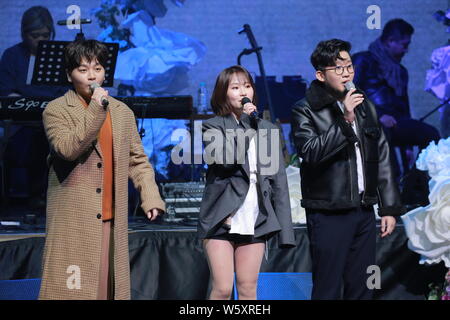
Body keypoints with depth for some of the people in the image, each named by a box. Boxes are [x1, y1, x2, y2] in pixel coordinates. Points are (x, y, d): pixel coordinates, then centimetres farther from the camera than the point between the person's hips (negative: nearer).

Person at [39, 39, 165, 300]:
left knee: (108, 284, 5)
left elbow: (137, 160, 16)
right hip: (74, 221, -4)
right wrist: (96, 109, -19)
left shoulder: (123, 112, 14)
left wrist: (151, 197, 3)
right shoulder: (56, 110, 0)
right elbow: (67, 149, -16)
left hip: (112, 219, 5)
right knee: (73, 287, -7)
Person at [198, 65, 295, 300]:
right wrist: (244, 122, -10)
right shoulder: (213, 126, 3)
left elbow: (279, 182, 11)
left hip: (255, 222, 3)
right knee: (222, 289, -7)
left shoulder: (267, 130, 13)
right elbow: (226, 159, -17)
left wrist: (285, 231, 4)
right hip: (221, 221, -3)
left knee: (248, 289, 3)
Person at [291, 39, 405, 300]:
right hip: (329, 215, -6)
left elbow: (382, 160, 16)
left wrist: (390, 208, 12)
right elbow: (311, 151, -21)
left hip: (364, 212, 6)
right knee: (327, 290, -4)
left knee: (361, 288, 9)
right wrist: (345, 120, -23)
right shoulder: (306, 110, -4)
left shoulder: (366, 107, 14)